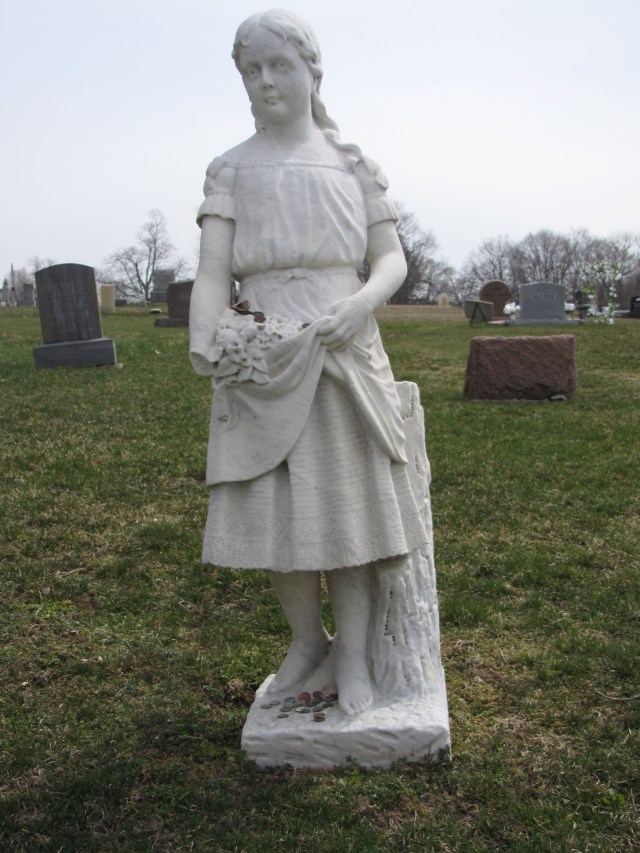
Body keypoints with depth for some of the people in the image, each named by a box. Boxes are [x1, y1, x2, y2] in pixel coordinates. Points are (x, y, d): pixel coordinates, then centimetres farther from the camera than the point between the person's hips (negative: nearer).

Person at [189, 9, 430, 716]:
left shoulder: (352, 164, 9)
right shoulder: (230, 170, 8)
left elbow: (392, 260, 7)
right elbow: (213, 270, -4)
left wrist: (361, 303, -15)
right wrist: (204, 341, -22)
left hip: (342, 349, 0)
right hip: (263, 356, 1)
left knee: (347, 502, 2)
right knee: (274, 510, 3)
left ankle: (353, 655, 17)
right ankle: (307, 640, 25)